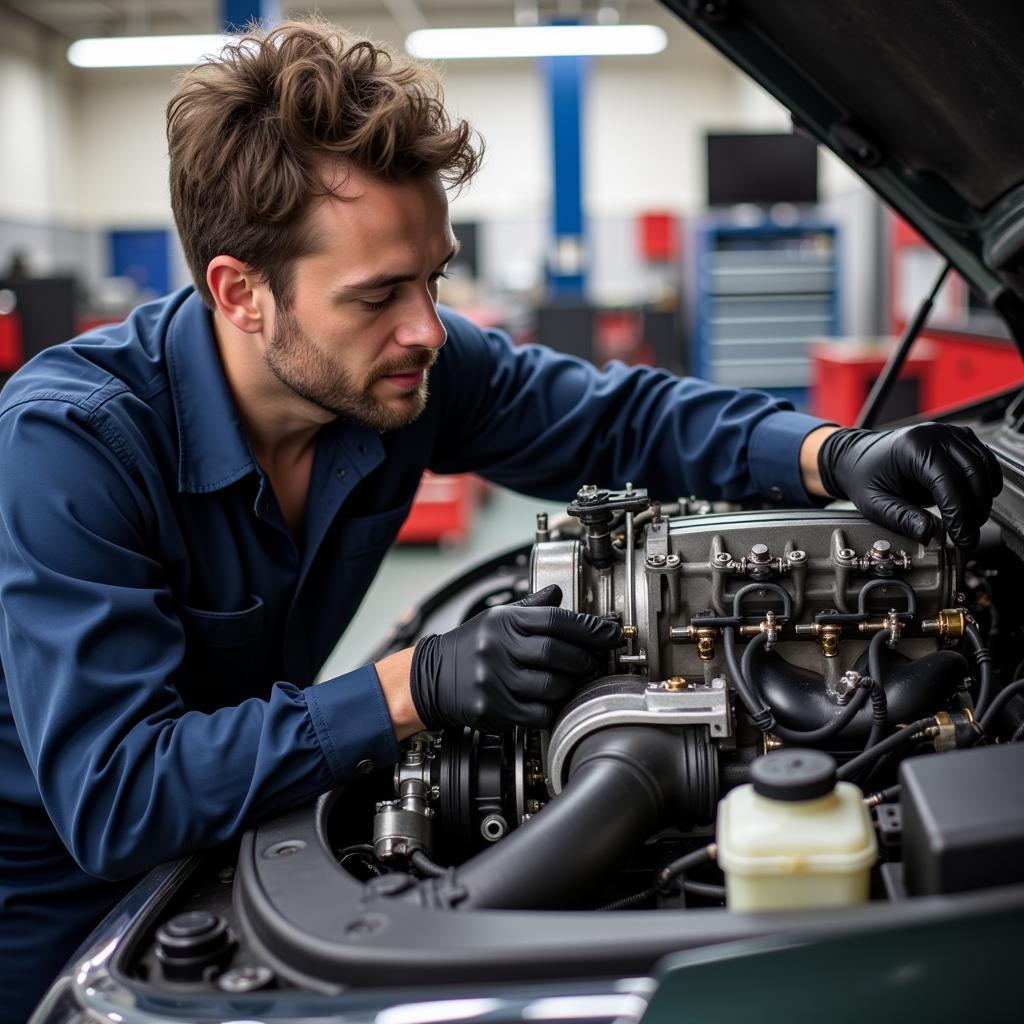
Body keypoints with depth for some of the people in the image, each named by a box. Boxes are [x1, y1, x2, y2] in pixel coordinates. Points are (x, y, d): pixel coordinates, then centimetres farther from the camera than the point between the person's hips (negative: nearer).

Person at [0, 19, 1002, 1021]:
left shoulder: (414, 366, -17)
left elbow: (622, 416, -4)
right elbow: (112, 797, -36)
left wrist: (836, 454, -20)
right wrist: (415, 687, -42)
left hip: (232, 847, 4)